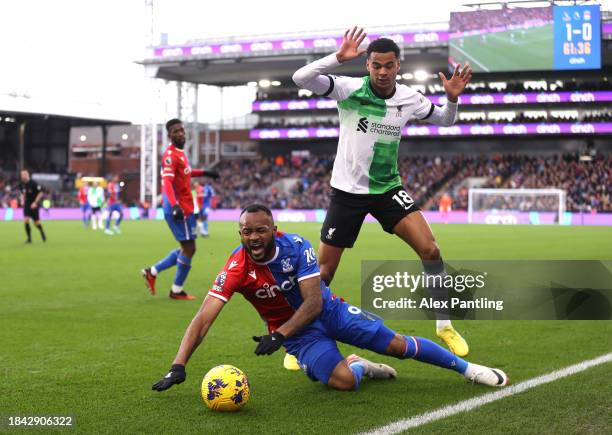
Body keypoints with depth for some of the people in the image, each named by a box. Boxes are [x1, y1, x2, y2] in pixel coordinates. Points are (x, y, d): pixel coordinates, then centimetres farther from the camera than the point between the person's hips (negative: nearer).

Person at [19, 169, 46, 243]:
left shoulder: (33, 183, -17)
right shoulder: (22, 185, 3)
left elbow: (41, 193, -15)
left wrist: (35, 203, -18)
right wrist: (22, 200, 4)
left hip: (34, 205, -5)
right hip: (26, 205, 5)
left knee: (36, 222, 4)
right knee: (26, 220, -13)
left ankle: (42, 233, 34)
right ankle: (29, 238, -5)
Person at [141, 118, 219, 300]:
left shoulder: (180, 152, 12)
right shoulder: (170, 155, -18)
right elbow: (167, 181, -31)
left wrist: (204, 173, 38)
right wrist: (174, 205, -44)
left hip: (184, 208, 10)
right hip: (179, 209, -10)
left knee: (187, 248, 16)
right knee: (189, 248, -2)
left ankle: (152, 272, 21)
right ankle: (177, 290, 11)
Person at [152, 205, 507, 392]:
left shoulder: (295, 246, -22)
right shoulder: (236, 269, -23)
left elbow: (314, 302, -23)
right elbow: (203, 319, -27)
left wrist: (278, 335, -37)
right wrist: (179, 367, -38)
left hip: (327, 310, 1)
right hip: (297, 331, -1)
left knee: (398, 345, -2)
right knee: (343, 381, -27)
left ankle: (466, 367, 18)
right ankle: (358, 366, 11)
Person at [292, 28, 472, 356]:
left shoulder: (409, 99, -3)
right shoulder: (349, 89, -14)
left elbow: (445, 120, 14)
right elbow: (300, 78, -25)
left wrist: (452, 98, -7)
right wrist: (338, 58, -35)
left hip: (388, 188, 3)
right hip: (347, 190, -2)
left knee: (429, 249, -13)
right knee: (323, 271, -1)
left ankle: (444, 325, 3)